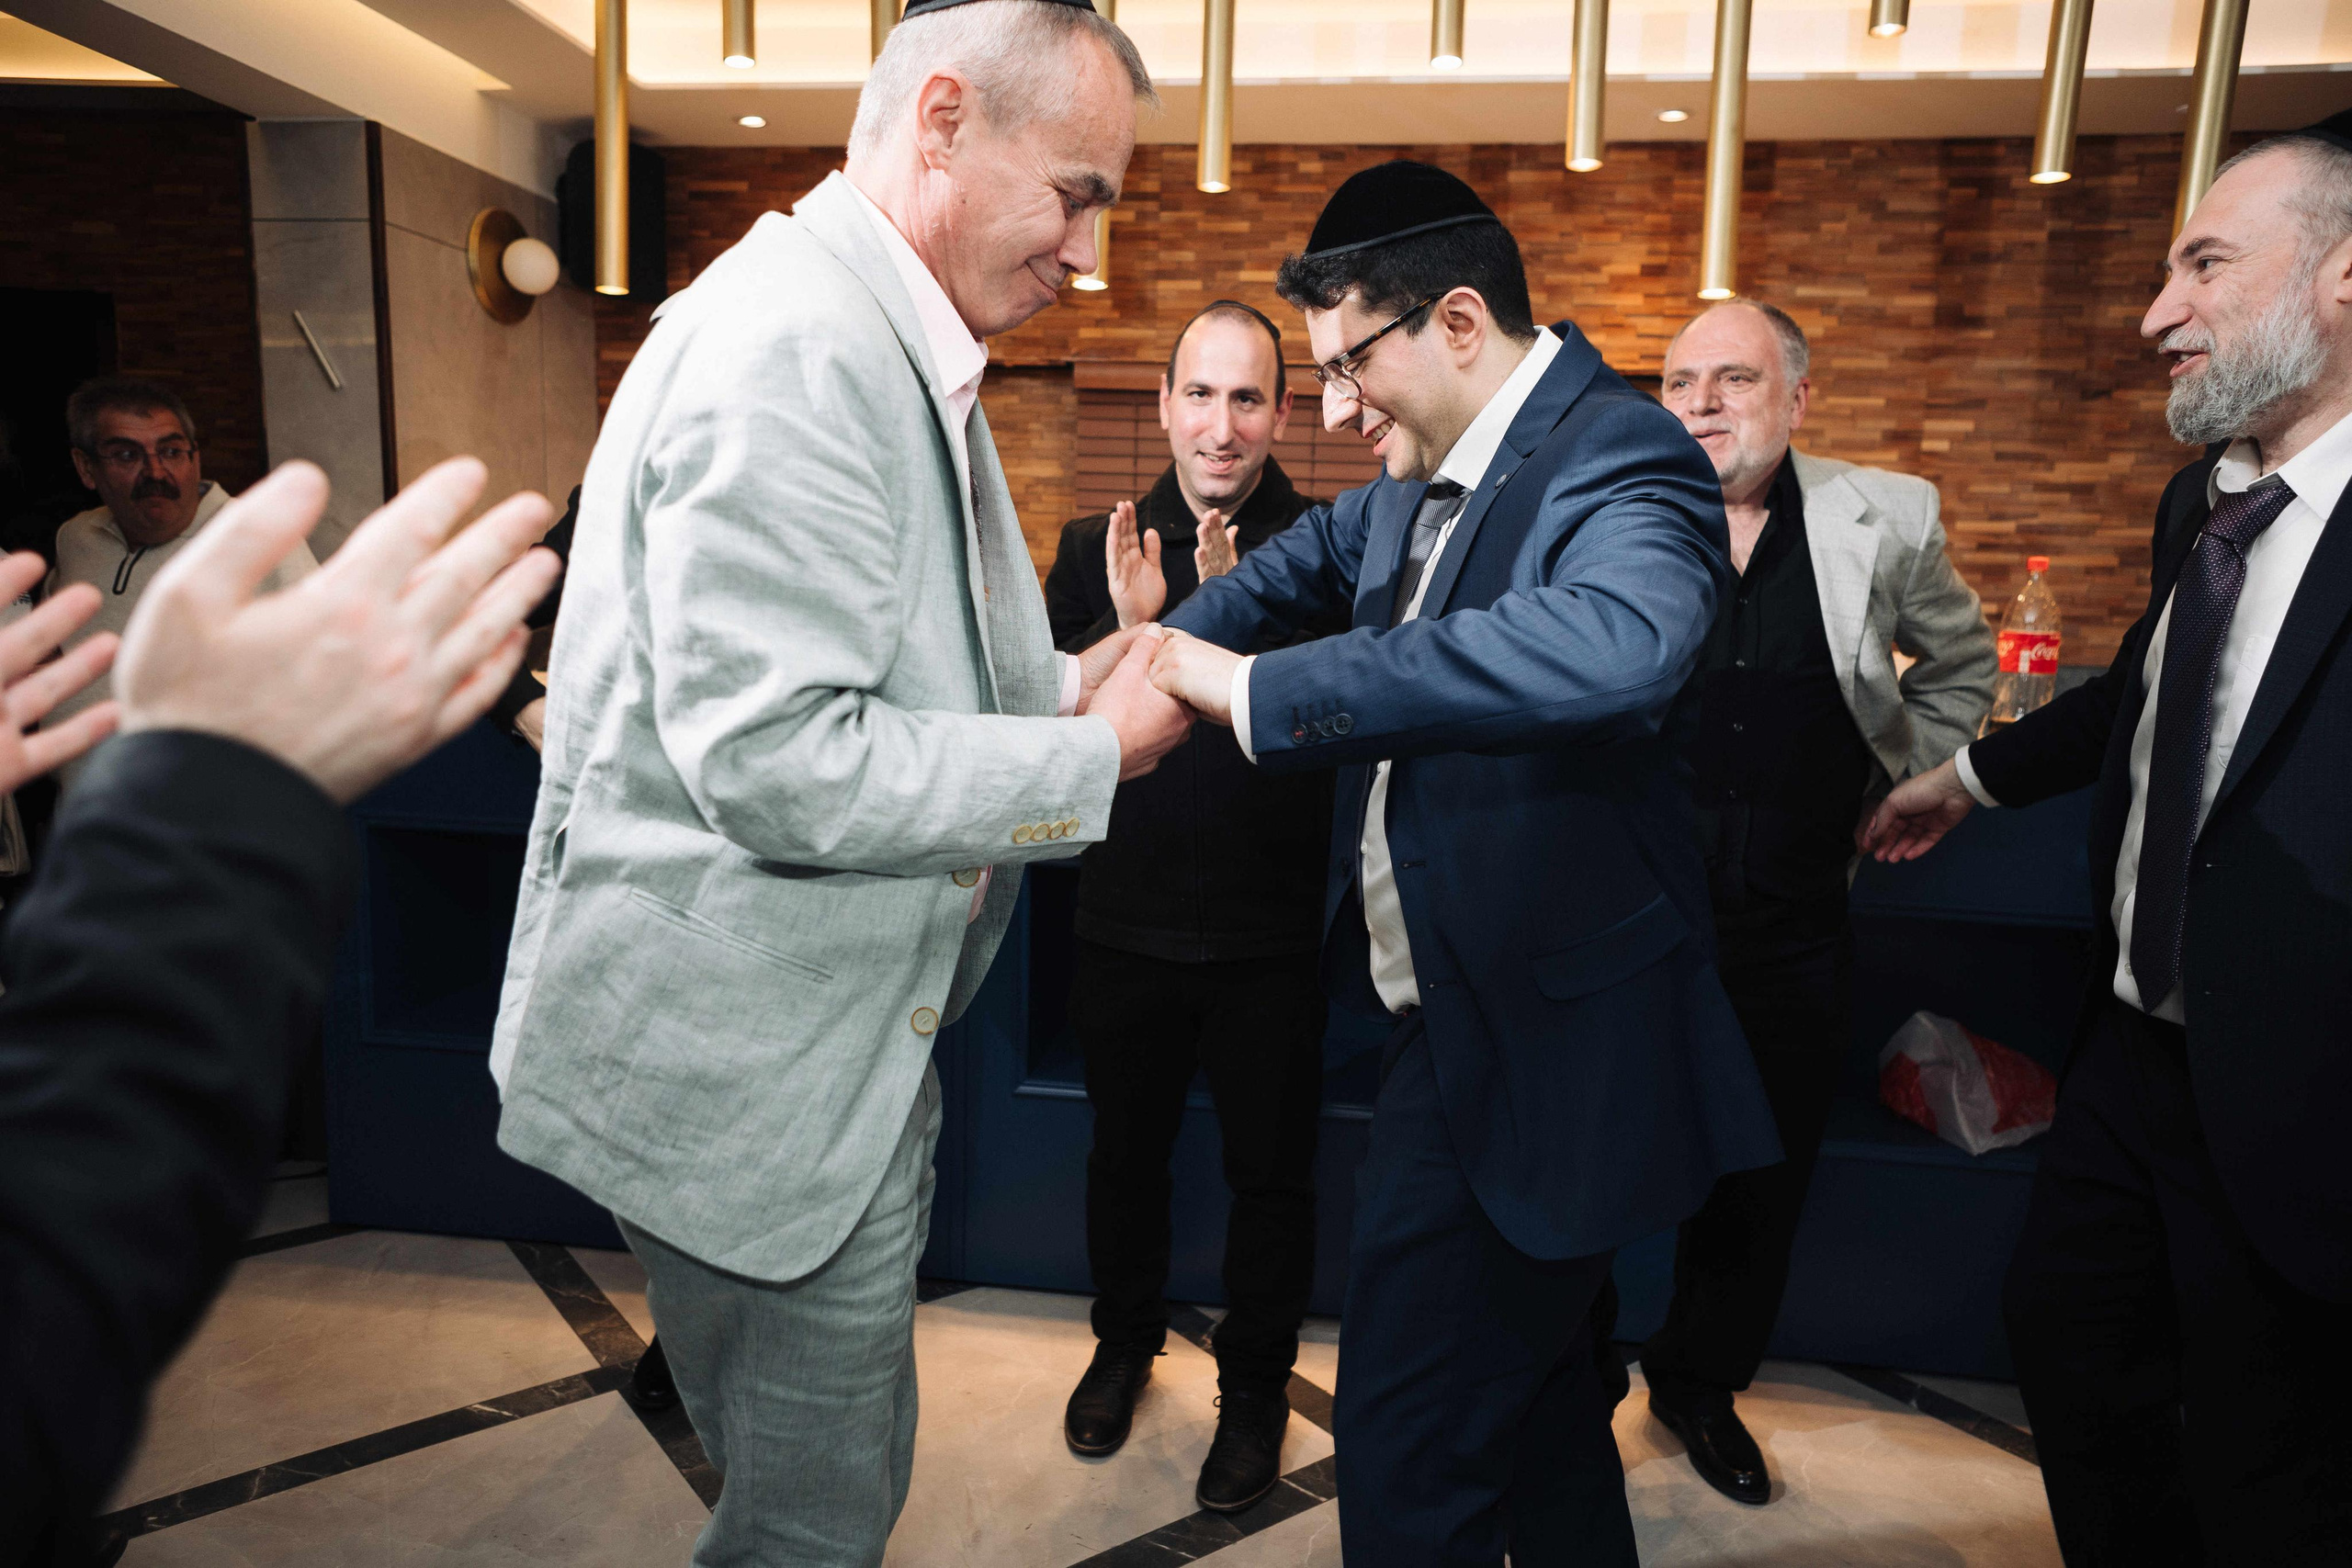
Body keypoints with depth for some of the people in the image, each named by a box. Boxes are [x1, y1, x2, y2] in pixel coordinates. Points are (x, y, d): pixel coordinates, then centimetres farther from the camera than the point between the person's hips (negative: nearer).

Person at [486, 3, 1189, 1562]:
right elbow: (774, 757, -28)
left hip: (841, 1043, 10)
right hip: (759, 1071, -10)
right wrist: (1092, 757, -17)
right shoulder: (790, 345, -22)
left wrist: (1063, 682, 3)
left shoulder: (898, 350, 12)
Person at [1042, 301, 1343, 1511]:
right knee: (1125, 1152, 21)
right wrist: (1125, 628, -23)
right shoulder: (1097, 548, 0)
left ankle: (1255, 1387, 37)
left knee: (1270, 1174, 13)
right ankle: (1125, 1340, 47)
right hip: (1127, 924, 3)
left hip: (1269, 934, -2)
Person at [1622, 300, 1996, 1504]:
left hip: (1793, 929, 3)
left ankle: (1703, 1382, 40)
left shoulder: (1885, 520, 0)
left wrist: (1902, 784, 9)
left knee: (1761, 1179, 16)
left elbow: (1960, 660, 17)